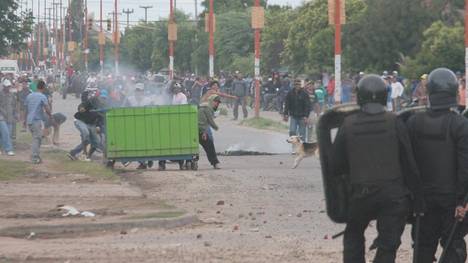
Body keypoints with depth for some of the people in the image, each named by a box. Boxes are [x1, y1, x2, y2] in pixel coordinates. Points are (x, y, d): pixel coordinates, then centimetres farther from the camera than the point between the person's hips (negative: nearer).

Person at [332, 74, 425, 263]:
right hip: (393, 195, -1)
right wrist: (418, 200, 4)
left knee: (353, 236, 23)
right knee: (387, 247, 3)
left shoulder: (348, 125, -3)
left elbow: (336, 163, 3)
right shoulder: (394, 123, -6)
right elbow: (409, 164, -4)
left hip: (360, 195, 1)